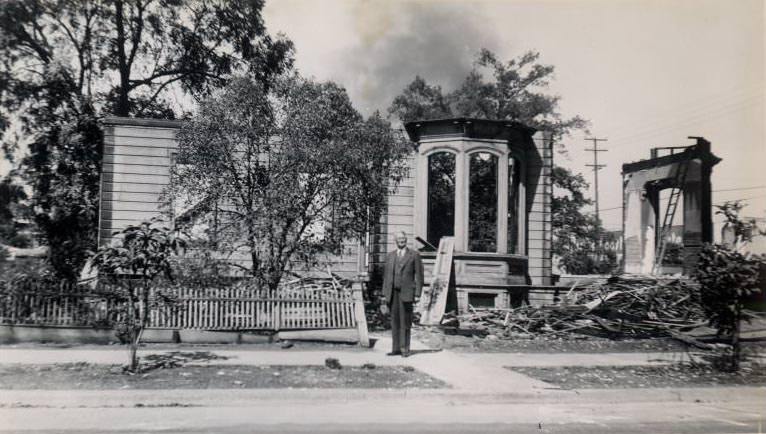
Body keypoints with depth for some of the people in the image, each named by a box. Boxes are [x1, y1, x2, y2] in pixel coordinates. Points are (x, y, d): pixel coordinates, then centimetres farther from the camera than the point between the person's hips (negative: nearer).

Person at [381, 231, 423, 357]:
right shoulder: (390, 256, 14)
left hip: (406, 293, -3)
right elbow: (386, 275, 15)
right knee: (395, 322, 5)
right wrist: (385, 293, 8)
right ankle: (396, 348, 10)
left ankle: (405, 349, 5)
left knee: (405, 322, -2)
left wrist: (417, 294, -6)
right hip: (392, 293, 4)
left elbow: (419, 276, 0)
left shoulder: (414, 255, 3)